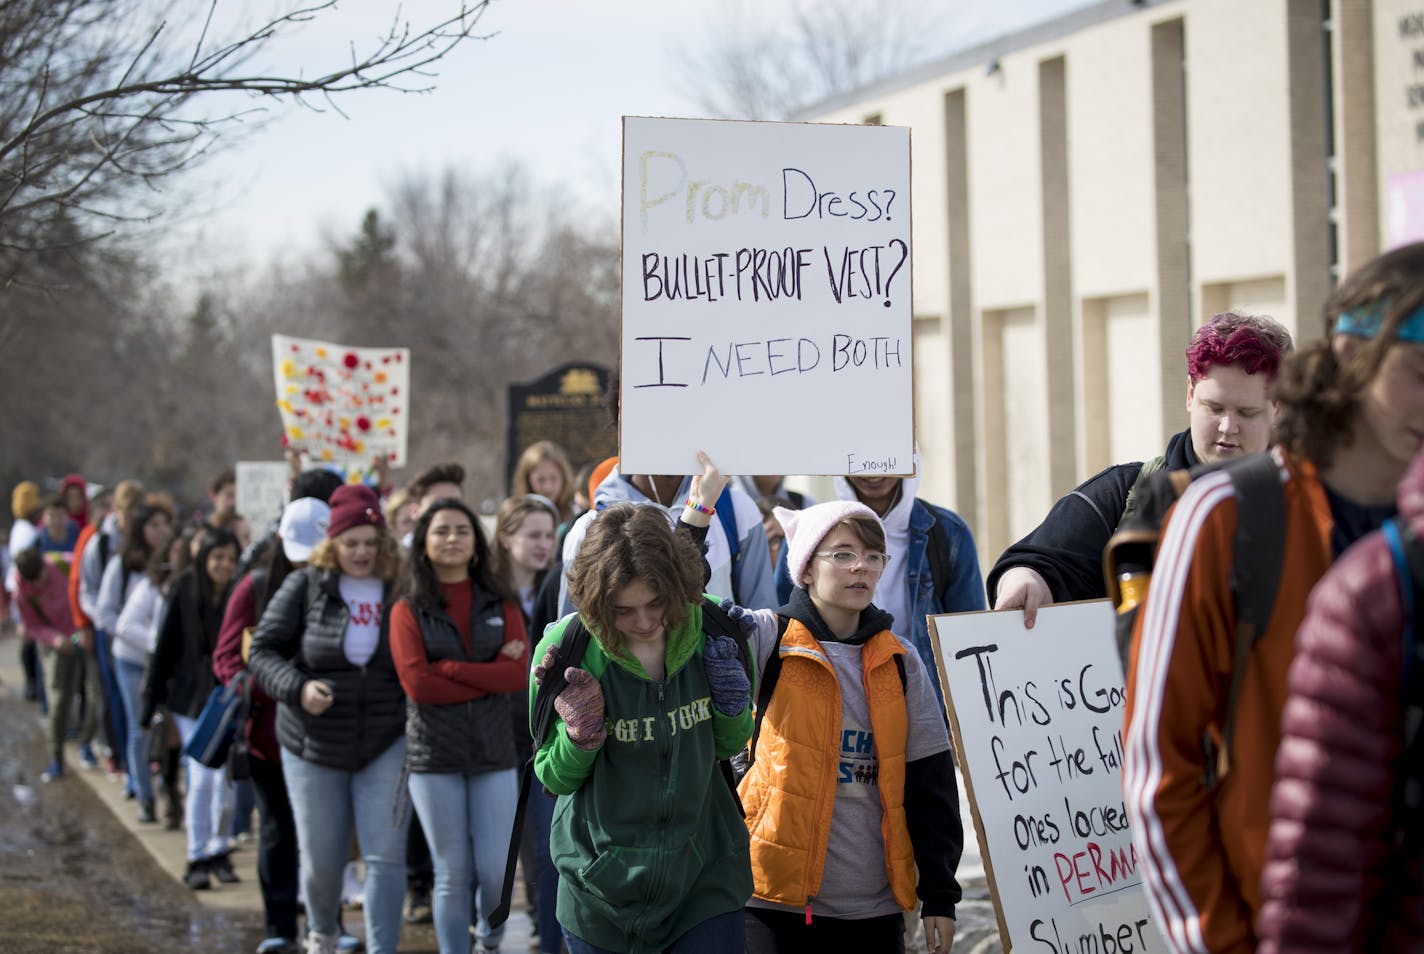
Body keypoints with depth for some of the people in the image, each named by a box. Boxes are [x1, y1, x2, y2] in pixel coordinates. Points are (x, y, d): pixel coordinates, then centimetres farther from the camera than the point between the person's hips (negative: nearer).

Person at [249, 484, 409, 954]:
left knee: (386, 856, -9)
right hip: (315, 744, 1)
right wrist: (297, 688, -18)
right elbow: (262, 651, -2)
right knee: (321, 859, 10)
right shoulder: (305, 586, -3)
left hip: (386, 744, -1)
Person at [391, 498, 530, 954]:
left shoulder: (500, 604, 7)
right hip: (434, 753, -1)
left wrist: (449, 668, -12)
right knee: (453, 873, 2)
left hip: (493, 749, 2)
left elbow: (518, 673, -7)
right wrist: (488, 677, -9)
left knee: (496, 868, -2)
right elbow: (416, 683, -11)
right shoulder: (408, 609, 2)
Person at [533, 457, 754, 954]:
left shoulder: (710, 630, -8)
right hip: (601, 889, -1)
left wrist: (732, 704, -12)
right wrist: (580, 734, -24)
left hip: (704, 878, 1)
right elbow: (555, 778, -5)